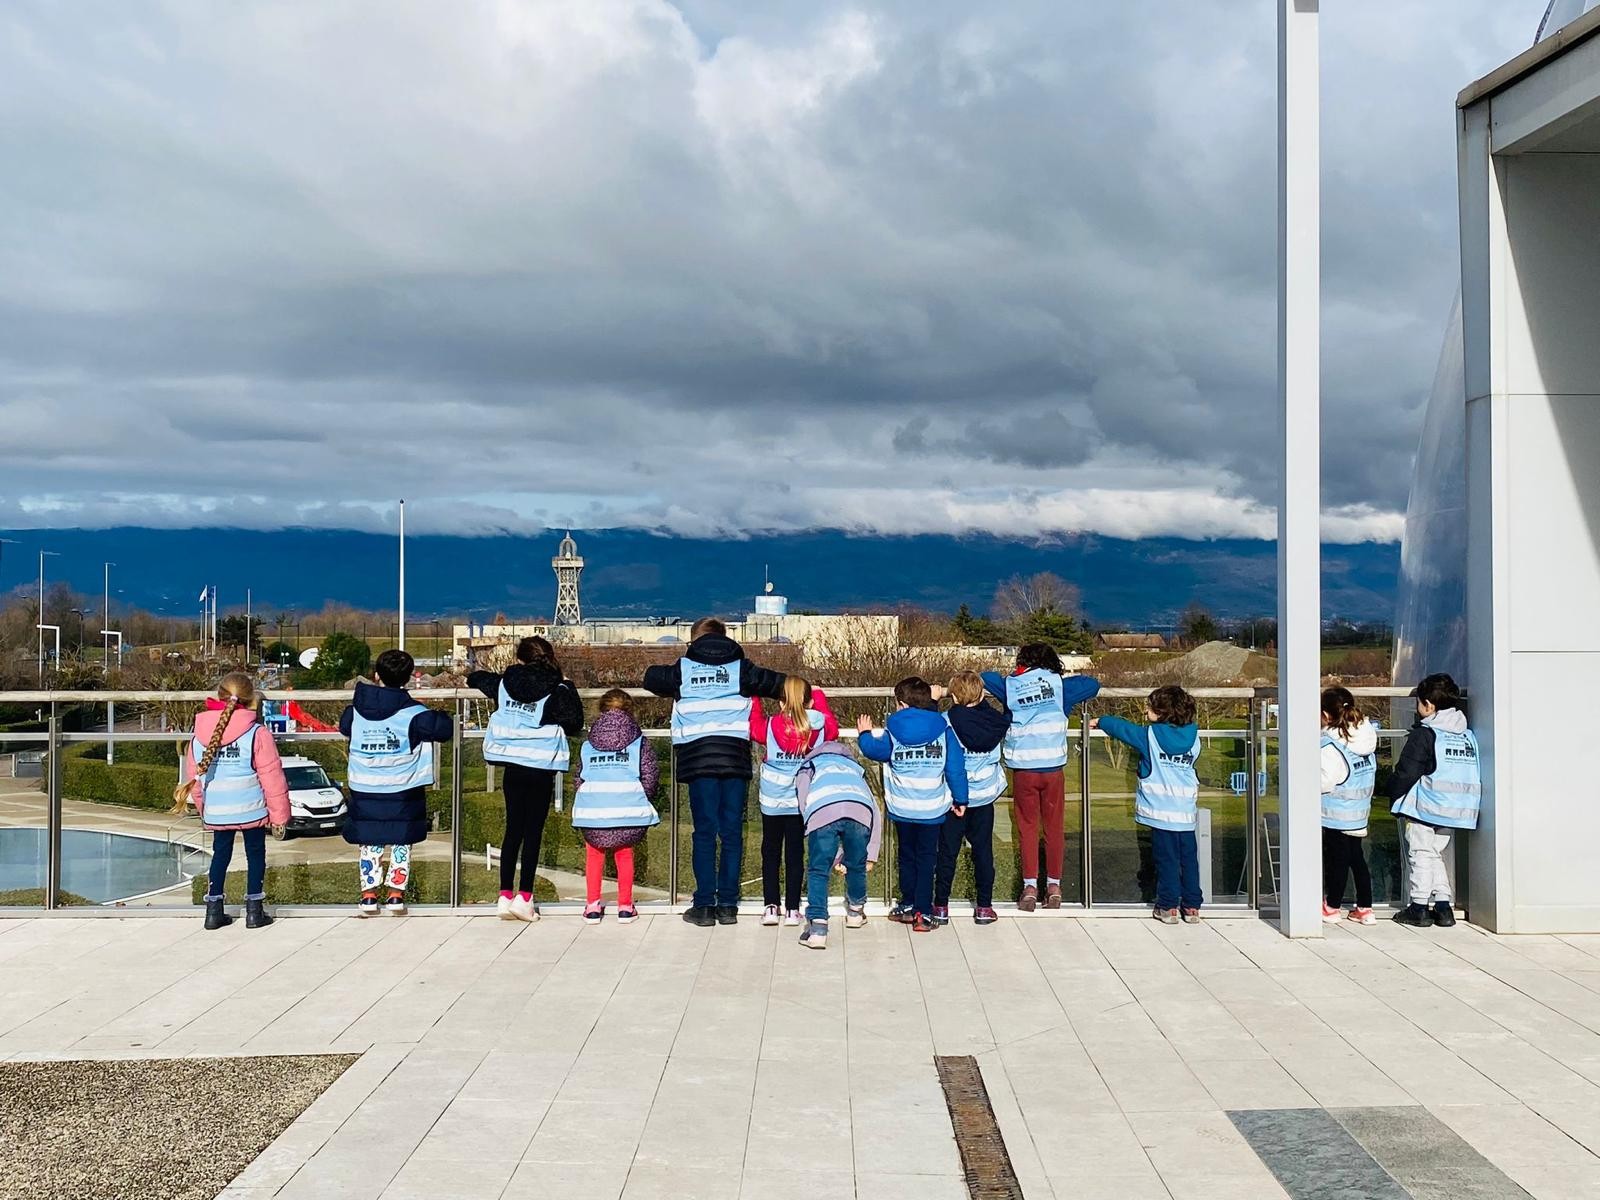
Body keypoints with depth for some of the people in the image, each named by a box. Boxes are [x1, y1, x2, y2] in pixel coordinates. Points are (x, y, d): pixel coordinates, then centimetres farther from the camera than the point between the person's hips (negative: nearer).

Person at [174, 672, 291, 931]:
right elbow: (272, 778, -10)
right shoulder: (258, 734, -12)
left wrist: (203, 808, 26)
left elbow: (194, 778, 11)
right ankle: (254, 910, 11)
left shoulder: (199, 736, 2)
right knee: (255, 854, 10)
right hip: (252, 810, -3)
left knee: (220, 855, 17)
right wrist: (279, 813, 0)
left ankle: (214, 909, 17)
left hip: (215, 812, 3)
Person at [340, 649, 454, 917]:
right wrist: (445, 717, 10)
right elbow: (443, 728, -13)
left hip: (364, 791, 2)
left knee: (370, 844, 13)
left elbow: (343, 726, 19)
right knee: (401, 844, 10)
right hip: (403, 792, -2)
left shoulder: (356, 710, -1)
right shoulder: (411, 713, -13)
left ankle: (368, 896, 12)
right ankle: (396, 896, 9)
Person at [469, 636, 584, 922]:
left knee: (513, 829, 11)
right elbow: (574, 725, -8)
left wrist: (469, 679, 48)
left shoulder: (505, 683, 4)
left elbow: (481, 679, 24)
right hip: (541, 769, -4)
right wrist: (568, 688, 3)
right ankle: (524, 897, -2)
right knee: (533, 832, 1)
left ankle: (505, 895, 10)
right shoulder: (557, 691, -10)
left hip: (512, 766, 4)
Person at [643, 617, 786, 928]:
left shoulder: (683, 669, 10)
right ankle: (728, 905, 6)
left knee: (705, 832, 2)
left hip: (698, 756, 0)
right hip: (735, 755, 0)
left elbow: (651, 678, 25)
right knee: (732, 831, 5)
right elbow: (780, 684, 13)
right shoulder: (740, 668, 11)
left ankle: (704, 905, 1)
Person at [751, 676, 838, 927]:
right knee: (795, 853, 8)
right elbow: (833, 729, 13)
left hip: (772, 800, -1)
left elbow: (755, 729, 8)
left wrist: (755, 700, 19)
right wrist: (819, 696, 21)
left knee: (771, 852, 10)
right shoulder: (819, 726, -11)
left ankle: (771, 907, 5)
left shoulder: (771, 727, -14)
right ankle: (792, 910, 8)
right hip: (801, 800, 1)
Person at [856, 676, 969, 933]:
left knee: (907, 856, 17)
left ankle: (908, 906, 24)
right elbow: (955, 766, -3)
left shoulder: (893, 732, -8)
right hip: (933, 808, 0)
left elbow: (874, 749, 6)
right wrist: (960, 799, 7)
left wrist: (865, 734, 28)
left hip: (902, 808, 0)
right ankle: (923, 914, 4)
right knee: (926, 858, 7)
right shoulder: (943, 729, -6)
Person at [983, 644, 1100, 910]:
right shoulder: (1059, 685, 1)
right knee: (1055, 826, 11)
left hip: (1023, 769, 0)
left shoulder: (1010, 686, 2)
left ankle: (1030, 886, 5)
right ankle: (1054, 885, 15)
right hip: (1053, 767, 0)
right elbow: (1093, 685, 10)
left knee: (1027, 827, 9)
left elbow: (985, 677, 15)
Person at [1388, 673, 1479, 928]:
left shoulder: (1424, 734, -11)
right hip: (1454, 809, 7)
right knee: (1436, 854, 17)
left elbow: (1406, 773, -12)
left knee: (1420, 854, 3)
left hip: (1424, 808, -7)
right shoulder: (1468, 735, 10)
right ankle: (1444, 905, 13)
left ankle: (1419, 907, 4)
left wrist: (1394, 792, 4)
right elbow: (1473, 776, 15)